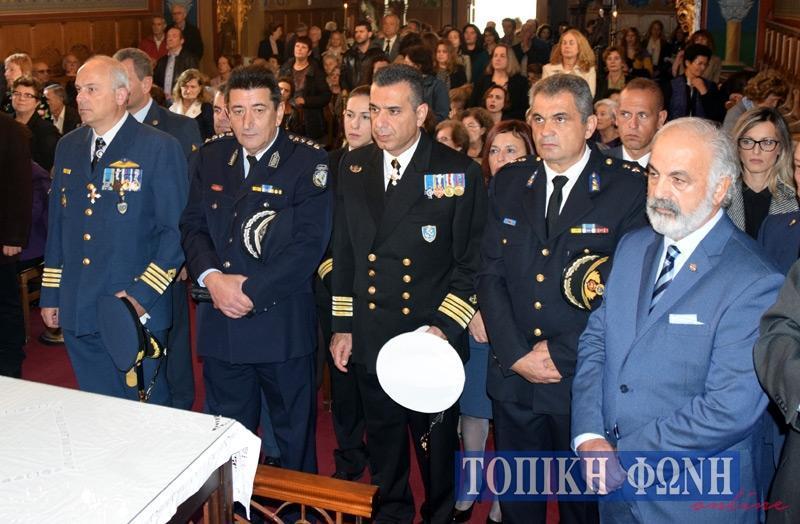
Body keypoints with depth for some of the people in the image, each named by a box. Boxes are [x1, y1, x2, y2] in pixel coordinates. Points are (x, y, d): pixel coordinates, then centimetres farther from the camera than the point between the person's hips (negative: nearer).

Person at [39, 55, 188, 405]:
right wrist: (50, 294, 13)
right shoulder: (68, 147, 10)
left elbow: (177, 229, -11)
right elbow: (57, 224, 16)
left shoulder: (160, 148, -8)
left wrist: (142, 294, -17)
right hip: (77, 311, 6)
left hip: (137, 311, -5)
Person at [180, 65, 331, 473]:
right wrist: (212, 277, -12)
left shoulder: (308, 161, -8)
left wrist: (251, 289, -18)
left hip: (283, 323, -4)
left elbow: (309, 242, -15)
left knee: (294, 435, 11)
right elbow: (192, 226, 7)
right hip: (221, 322, 4)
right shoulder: (209, 157, 7)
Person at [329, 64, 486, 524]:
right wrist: (342, 326, 7)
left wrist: (444, 328, -17)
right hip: (370, 341, 4)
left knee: (438, 448, 13)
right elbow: (344, 252, 9)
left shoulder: (459, 173, -10)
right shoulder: (354, 167, 4)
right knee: (383, 449, 20)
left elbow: (472, 263, -9)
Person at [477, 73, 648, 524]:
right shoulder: (509, 183, 6)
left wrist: (560, 353, -14)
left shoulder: (628, 190, -8)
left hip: (583, 381, -3)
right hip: (513, 377, 4)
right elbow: (490, 273, 2)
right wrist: (516, 353, -9)